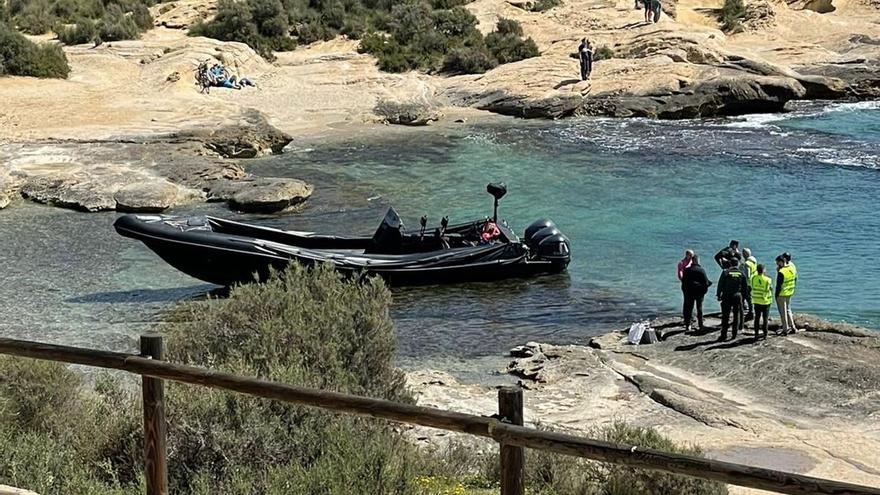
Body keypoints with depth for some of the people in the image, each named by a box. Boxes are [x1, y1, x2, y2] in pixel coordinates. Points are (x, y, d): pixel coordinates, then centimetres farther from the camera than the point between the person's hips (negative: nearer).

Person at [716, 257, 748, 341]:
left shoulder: (726, 272, -5)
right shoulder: (741, 274, 0)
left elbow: (720, 284, -4)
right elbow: (745, 287, 4)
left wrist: (718, 295, 4)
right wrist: (745, 295, 15)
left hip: (727, 296, -1)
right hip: (737, 296, 2)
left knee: (725, 316, 2)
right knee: (737, 315, 12)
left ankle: (724, 334, -1)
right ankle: (734, 333, 13)